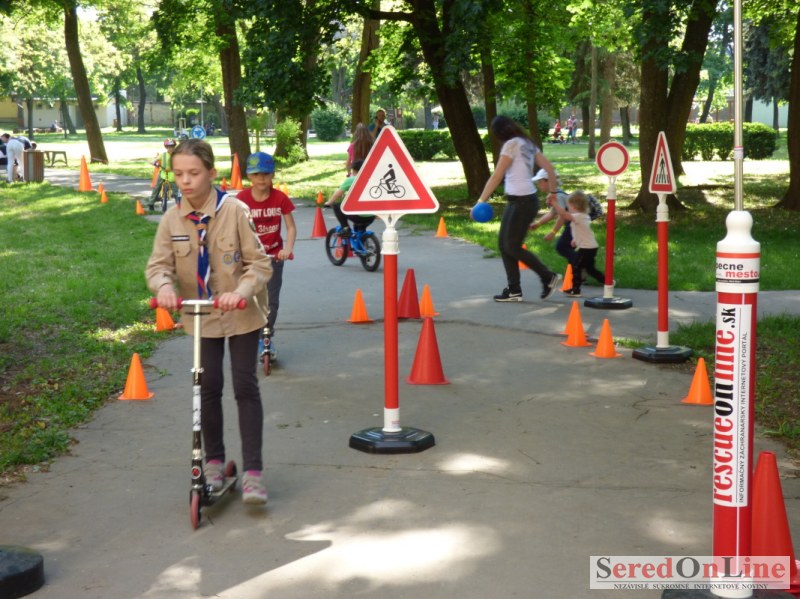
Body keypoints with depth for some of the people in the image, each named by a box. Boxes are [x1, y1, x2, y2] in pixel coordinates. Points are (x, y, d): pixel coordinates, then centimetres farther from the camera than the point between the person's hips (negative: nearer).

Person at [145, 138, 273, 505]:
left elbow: (259, 263, -14)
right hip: (201, 315, 3)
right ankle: (214, 461, 25)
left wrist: (241, 291, -32)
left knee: (245, 387, -3)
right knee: (208, 387, 8)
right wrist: (163, 286, -30)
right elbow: (158, 264, -7)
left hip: (241, 314, -3)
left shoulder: (235, 211, -17)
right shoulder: (172, 219, -7)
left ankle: (252, 471, 2)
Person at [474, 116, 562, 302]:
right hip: (518, 201, 9)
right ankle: (514, 290, 12)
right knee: (503, 243, 11)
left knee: (512, 246, -2)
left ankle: (549, 278, 7)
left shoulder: (511, 144, -12)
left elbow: (496, 177, -15)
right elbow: (549, 168, 14)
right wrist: (553, 191, 24)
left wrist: (481, 200, -13)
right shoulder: (527, 143, 13)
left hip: (522, 201, -9)